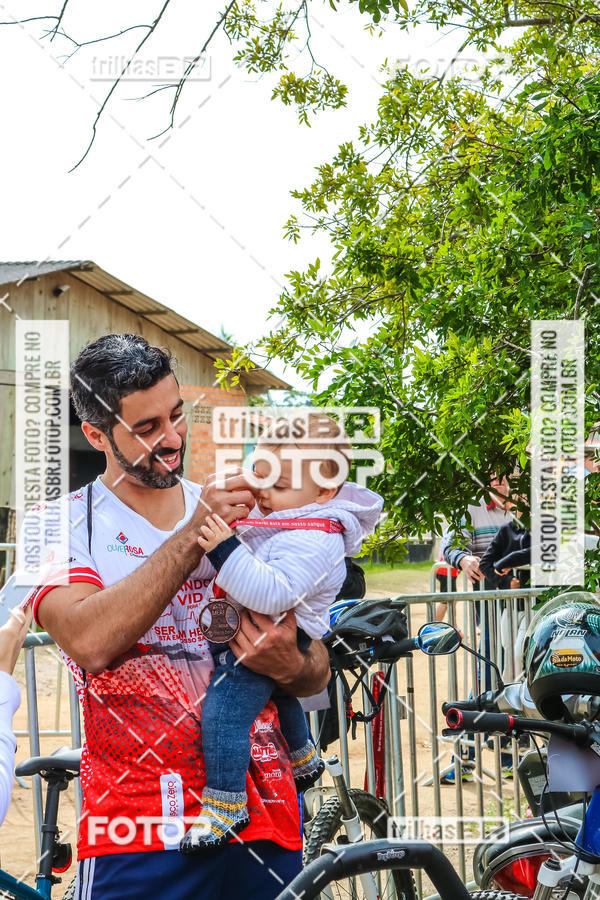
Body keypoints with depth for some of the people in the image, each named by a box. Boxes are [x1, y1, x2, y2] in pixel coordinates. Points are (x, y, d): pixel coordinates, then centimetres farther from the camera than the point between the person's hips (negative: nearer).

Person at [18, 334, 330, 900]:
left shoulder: (243, 517, 9)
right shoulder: (58, 526, -1)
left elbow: (318, 670, 8)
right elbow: (88, 642, -21)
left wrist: (290, 667, -15)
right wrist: (194, 534, -20)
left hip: (265, 818, 4)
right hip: (139, 834, -3)